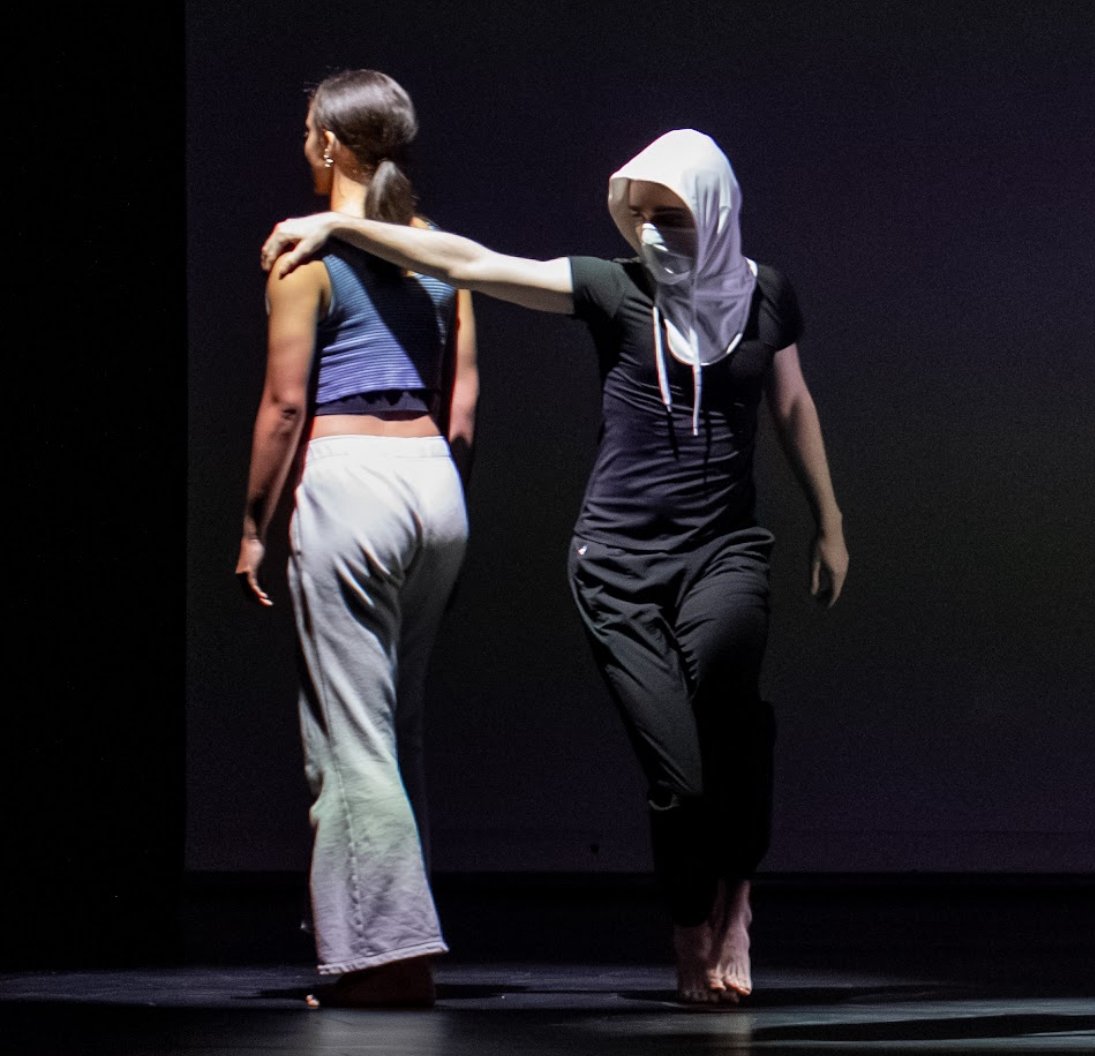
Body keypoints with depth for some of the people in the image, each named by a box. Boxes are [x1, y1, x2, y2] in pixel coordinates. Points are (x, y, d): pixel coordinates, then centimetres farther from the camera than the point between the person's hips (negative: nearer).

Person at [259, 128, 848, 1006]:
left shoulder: (763, 295, 6)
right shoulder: (616, 290, 0)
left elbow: (793, 407, 20)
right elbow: (469, 262, -4)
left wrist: (830, 524, 24)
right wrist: (336, 228, -8)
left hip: (723, 546, 0)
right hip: (621, 555, 0)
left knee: (721, 673, -32)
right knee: (679, 774, -8)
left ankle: (733, 889, -14)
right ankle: (696, 944, 12)